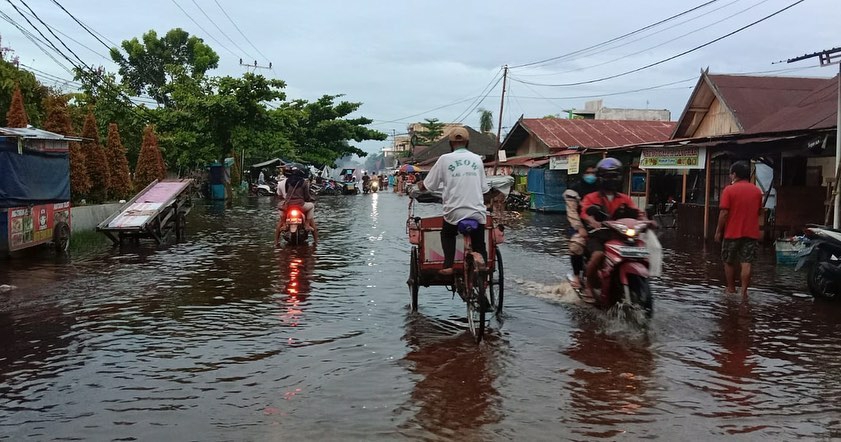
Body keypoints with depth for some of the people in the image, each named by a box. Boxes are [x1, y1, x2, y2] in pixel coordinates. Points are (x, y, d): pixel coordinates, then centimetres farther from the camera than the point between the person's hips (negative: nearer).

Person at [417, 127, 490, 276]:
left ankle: (448, 265, 9)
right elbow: (484, 188, 10)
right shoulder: (477, 159, 7)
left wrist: (420, 186, 24)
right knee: (479, 246, 16)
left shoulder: (445, 159, -1)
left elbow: (429, 185, 3)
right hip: (477, 212, 1)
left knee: (448, 235, 25)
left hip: (454, 212, -1)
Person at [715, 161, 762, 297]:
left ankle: (731, 289, 21)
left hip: (732, 232, -3)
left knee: (729, 262, 13)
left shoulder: (729, 190, -9)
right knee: (746, 263, 1)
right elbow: (759, 212, 13)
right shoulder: (757, 191, 6)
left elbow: (724, 212, -12)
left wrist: (718, 231, -5)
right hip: (751, 233, 3)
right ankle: (744, 291, -4)